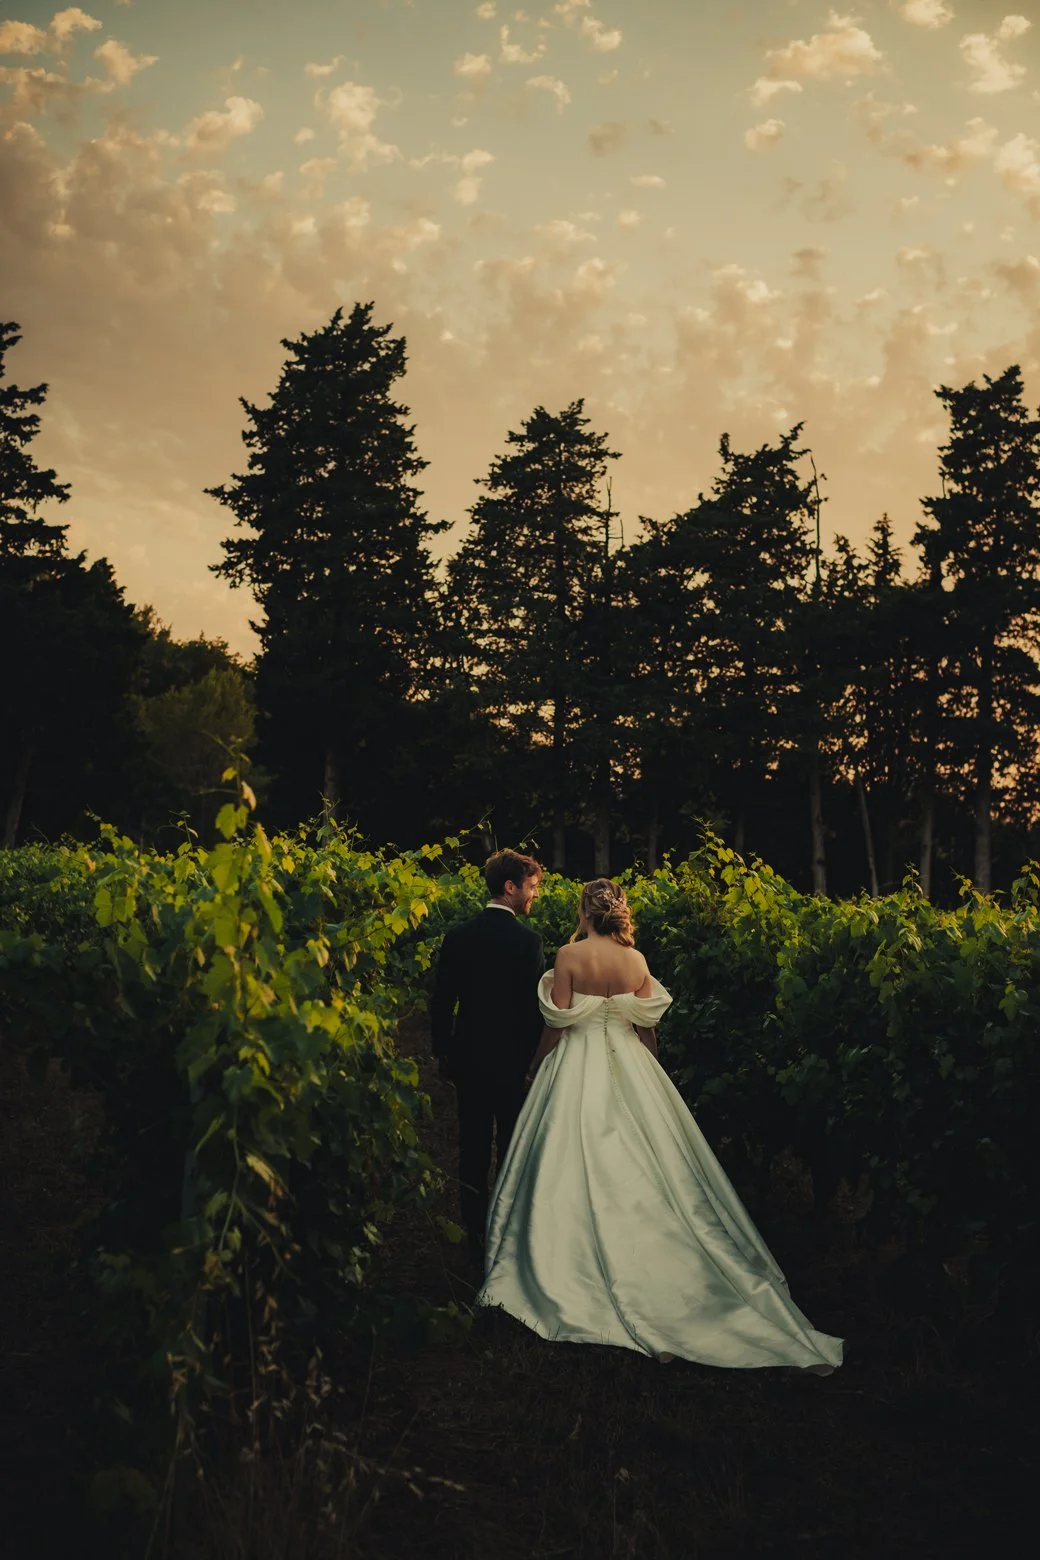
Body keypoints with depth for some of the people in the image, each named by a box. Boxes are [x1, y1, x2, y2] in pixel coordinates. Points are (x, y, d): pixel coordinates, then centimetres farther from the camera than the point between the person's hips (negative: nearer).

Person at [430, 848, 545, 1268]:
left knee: (472, 1153, 11)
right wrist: (534, 1055, 3)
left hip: (468, 1058, 4)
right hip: (513, 1060, -3)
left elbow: (441, 1002, 2)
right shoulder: (528, 941, -14)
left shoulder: (457, 936, -1)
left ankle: (477, 1245, 17)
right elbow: (535, 1007, -11)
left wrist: (443, 1053, 12)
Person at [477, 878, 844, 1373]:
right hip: (630, 1068, 4)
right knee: (639, 1170, 12)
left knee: (579, 1167, 6)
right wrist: (645, 1072, 16)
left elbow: (557, 1023, -12)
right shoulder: (636, 958, -2)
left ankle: (581, 1272, 13)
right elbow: (647, 1026, 2)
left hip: (578, 1066, -3)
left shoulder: (569, 955, -13)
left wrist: (535, 1065, 3)